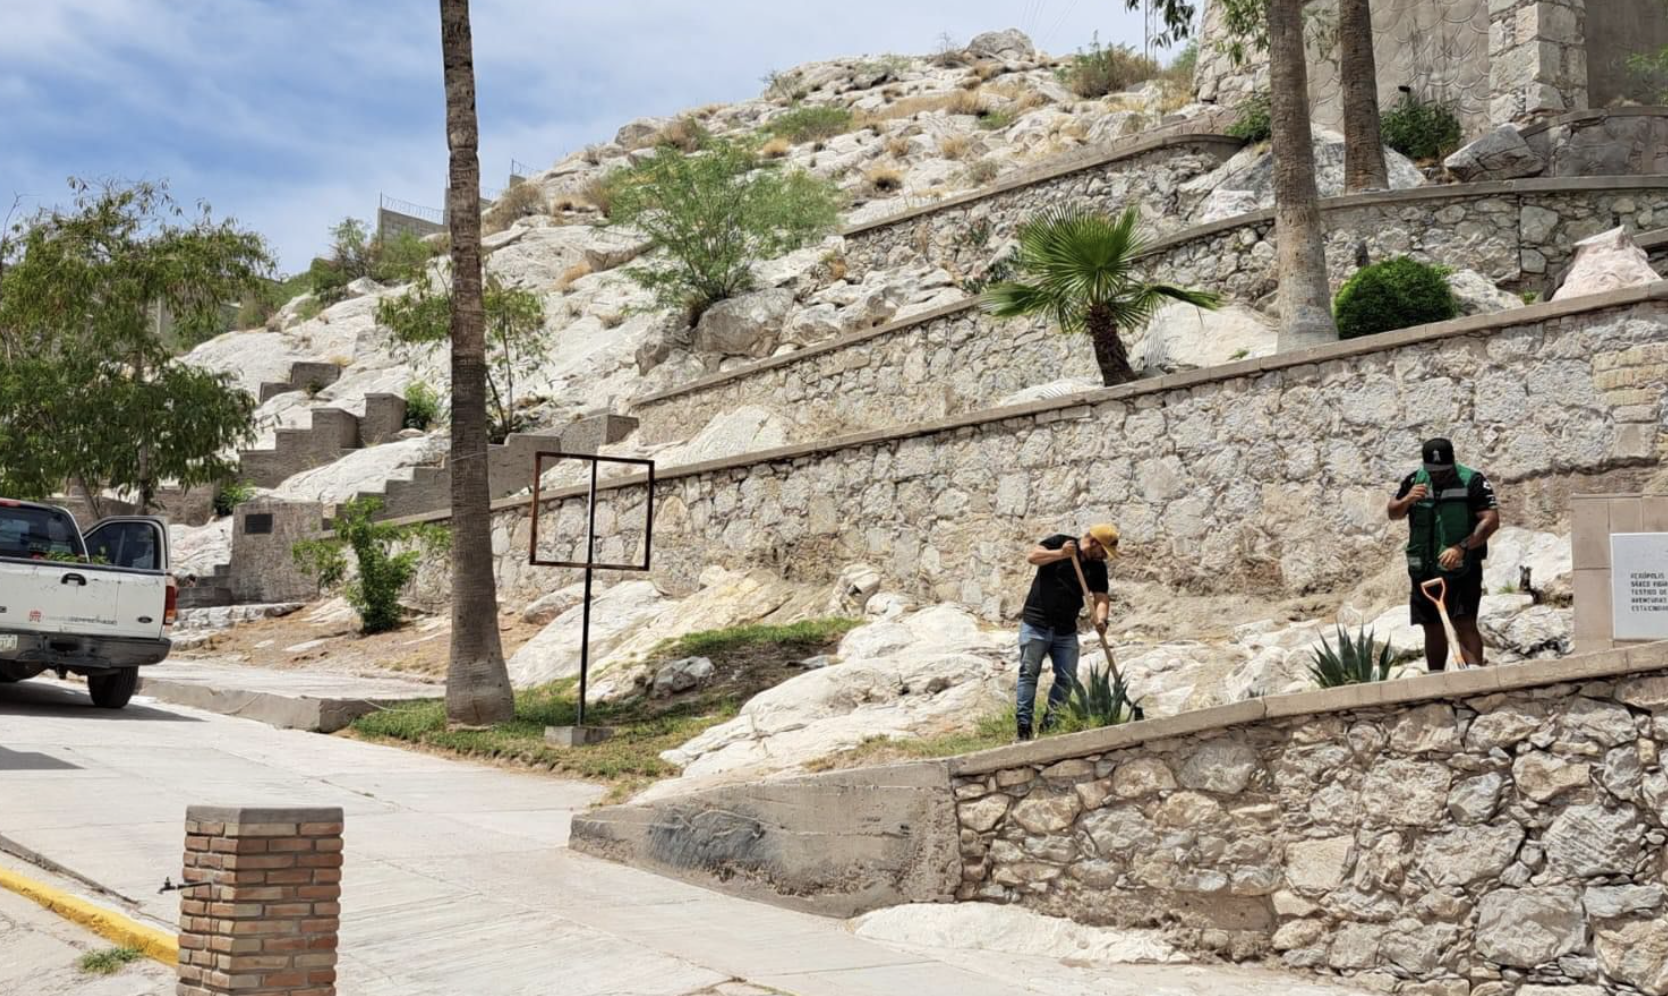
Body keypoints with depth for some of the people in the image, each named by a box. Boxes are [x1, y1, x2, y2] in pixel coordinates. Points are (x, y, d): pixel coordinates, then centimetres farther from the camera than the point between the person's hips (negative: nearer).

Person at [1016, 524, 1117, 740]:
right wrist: (1061, 554, -27)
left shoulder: (1098, 567, 7)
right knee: (1029, 673, -4)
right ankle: (1023, 725, -3)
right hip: (1036, 624, -5)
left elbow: (1101, 598, 4)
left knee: (1067, 678, -1)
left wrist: (1101, 619, -17)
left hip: (1066, 631, 5)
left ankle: (1050, 724, 8)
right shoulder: (1059, 542, -5)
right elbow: (1032, 556, -16)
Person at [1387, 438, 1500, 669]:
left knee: (1464, 624, -17)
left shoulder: (1472, 481, -8)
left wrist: (1462, 548, -28)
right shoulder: (1415, 480, 6)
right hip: (1424, 570, 5)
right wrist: (1407, 500, -10)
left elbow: (1491, 520, -16)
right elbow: (1393, 514, 14)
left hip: (1462, 569, -5)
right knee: (1433, 629, 11)